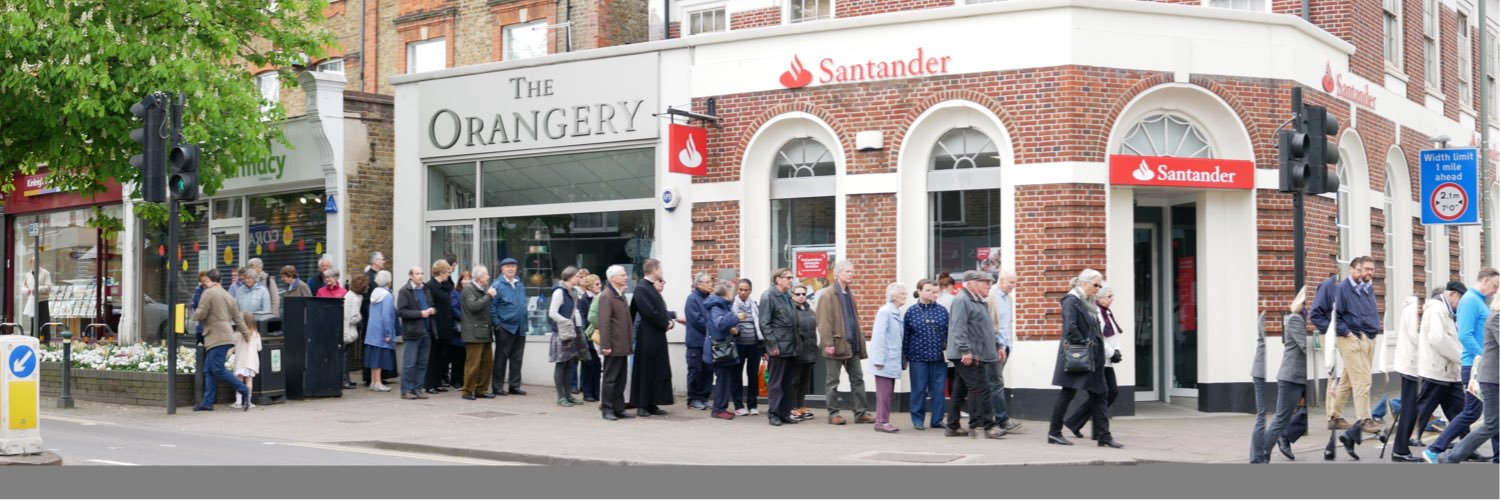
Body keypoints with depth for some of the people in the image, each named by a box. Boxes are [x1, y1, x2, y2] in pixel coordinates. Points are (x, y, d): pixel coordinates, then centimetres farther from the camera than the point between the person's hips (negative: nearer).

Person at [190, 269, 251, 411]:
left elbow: (200, 314, -14)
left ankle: (244, 390, -9)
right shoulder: (227, 295, 19)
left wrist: (194, 314, 9)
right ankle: (208, 402, 8)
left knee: (218, 370, -9)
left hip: (217, 338, -9)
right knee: (209, 370, 10)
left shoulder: (208, 293, -8)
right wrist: (244, 332, 30)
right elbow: (237, 316, 22)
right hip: (224, 337, 9)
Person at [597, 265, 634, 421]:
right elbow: (604, 323, -18)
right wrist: (605, 345, -22)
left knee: (620, 380, 11)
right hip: (614, 346, -9)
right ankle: (607, 409, 4)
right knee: (610, 379, -2)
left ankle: (619, 409, 16)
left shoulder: (621, 296, 16)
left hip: (622, 346, 9)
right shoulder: (606, 297, -13)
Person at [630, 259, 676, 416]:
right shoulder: (641, 288, -15)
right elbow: (649, 312, -21)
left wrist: (669, 320, -2)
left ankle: (652, 404, 15)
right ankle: (642, 406, 4)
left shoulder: (653, 288, 15)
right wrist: (665, 323, -11)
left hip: (658, 336, 9)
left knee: (658, 372, 10)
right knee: (645, 371, -3)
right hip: (648, 337, -9)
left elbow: (661, 309, 17)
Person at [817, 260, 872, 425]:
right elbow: (824, 322, -14)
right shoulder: (828, 294, -8)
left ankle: (861, 413, 9)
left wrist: (860, 340, 12)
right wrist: (828, 343, -20)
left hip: (852, 345, 7)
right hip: (837, 344, -7)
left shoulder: (849, 294, 16)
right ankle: (833, 414, 9)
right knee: (833, 381, 2)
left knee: (857, 379, 6)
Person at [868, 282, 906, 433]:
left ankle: (883, 421, 15)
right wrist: (879, 359, -18)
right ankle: (882, 421, 1)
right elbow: (879, 336, -16)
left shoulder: (897, 313, 12)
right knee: (884, 392, -4)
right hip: (885, 361, -8)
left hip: (893, 360, 8)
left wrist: (903, 359, 15)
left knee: (889, 393, 10)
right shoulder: (885, 311, -13)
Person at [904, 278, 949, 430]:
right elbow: (905, 335, 4)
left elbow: (949, 332, 7)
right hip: (918, 357, -1)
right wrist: (904, 356, 4)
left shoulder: (942, 310, 4)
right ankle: (918, 419, 15)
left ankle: (937, 419, 13)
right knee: (919, 389, 4)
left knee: (939, 389, 4)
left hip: (939, 357, 1)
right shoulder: (911, 312, 1)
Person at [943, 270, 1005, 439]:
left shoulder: (978, 302, 21)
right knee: (980, 388, -12)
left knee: (960, 390, 12)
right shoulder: (962, 300, -12)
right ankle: (988, 426, -12)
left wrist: (996, 346, 26)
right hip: (968, 356, -10)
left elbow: (986, 329, 30)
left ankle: (953, 427, 17)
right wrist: (965, 350, -27)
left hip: (976, 355, 10)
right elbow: (958, 328, -21)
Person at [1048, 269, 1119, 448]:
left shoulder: (1090, 304, 16)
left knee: (1098, 395, 5)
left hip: (1092, 357, 9)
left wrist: (1098, 349, 8)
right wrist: (1084, 345, -17)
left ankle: (1103, 435, 6)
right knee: (1067, 394, -1)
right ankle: (1054, 433, 9)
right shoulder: (1071, 300, -11)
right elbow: (1071, 328, -22)